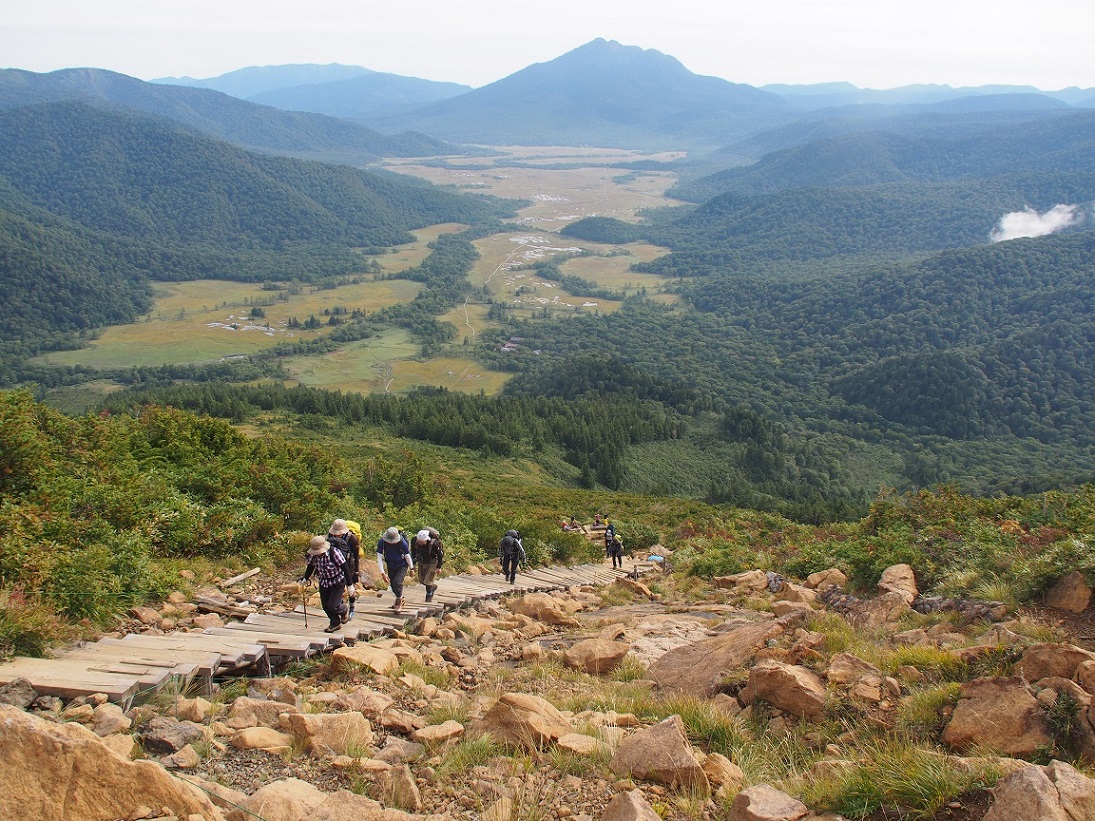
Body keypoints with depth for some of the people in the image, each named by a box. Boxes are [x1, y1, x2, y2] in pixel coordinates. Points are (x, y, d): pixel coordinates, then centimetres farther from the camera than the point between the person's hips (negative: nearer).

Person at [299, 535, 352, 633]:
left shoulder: (334, 552, -27)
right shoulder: (313, 555, -11)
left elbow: (345, 568, -23)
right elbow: (310, 566, 11)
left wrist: (349, 585, -22)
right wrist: (305, 578, 1)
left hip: (337, 583, -5)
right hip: (323, 583, 5)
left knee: (332, 606, -9)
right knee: (325, 606, 5)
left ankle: (343, 610, 26)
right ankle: (335, 623, 28)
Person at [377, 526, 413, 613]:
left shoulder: (402, 542, -28)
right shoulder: (382, 542, -23)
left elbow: (407, 555, -12)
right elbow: (379, 558, -19)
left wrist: (411, 568, -1)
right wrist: (382, 573, -24)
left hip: (402, 566, -4)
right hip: (390, 566, 4)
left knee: (397, 583, -18)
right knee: (392, 585, 12)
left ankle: (399, 602, 7)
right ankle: (400, 598, 41)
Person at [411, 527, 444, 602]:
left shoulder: (434, 544, -36)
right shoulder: (415, 540, -24)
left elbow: (440, 555, -18)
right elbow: (413, 552, -3)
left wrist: (439, 567, -11)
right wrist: (414, 564, 2)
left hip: (432, 562, -5)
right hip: (422, 561, 5)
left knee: (428, 580, -5)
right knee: (422, 580, 11)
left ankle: (429, 596, 19)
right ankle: (433, 586, 40)